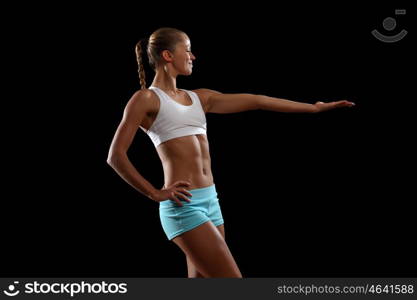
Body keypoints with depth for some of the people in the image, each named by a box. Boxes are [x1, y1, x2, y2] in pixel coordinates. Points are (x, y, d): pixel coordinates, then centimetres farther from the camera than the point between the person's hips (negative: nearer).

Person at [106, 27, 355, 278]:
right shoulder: (146, 99, -3)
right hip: (183, 205, -8)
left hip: (210, 201, 8)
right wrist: (156, 193, -9)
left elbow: (255, 101, 15)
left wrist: (314, 107, 15)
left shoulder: (199, 98, 17)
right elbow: (116, 156, -7)